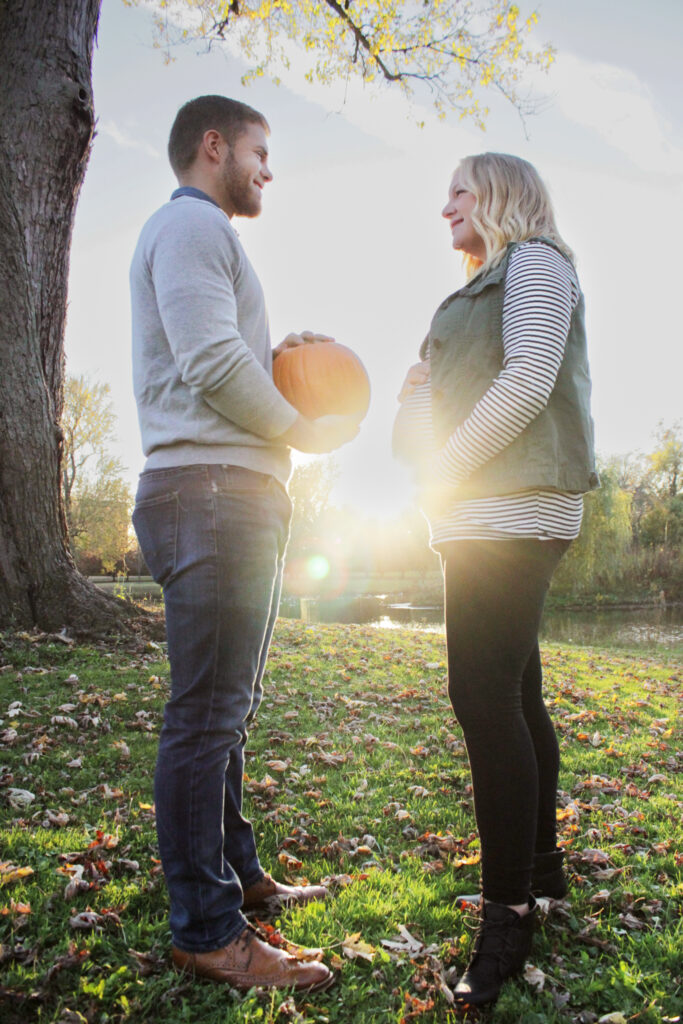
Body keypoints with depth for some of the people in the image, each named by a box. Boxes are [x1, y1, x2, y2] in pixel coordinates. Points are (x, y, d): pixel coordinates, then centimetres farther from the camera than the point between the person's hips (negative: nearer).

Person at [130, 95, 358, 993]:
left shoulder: (199, 234, 30)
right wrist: (310, 431, -6)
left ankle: (237, 873, 27)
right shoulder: (192, 224, -3)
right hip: (214, 491, -11)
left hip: (233, 497, 11)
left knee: (229, 707, 14)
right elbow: (213, 366, -17)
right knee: (208, 713, -8)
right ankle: (207, 930, 2)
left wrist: (277, 354, 12)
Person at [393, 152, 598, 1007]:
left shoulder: (534, 261, 1)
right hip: (489, 513, 10)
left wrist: (445, 467, -12)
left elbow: (527, 382, -14)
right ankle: (541, 865, 25)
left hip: (511, 513, -10)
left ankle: (508, 911, -3)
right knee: (515, 695, 12)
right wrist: (425, 386, 11)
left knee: (485, 698, -13)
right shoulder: (494, 284, 29)